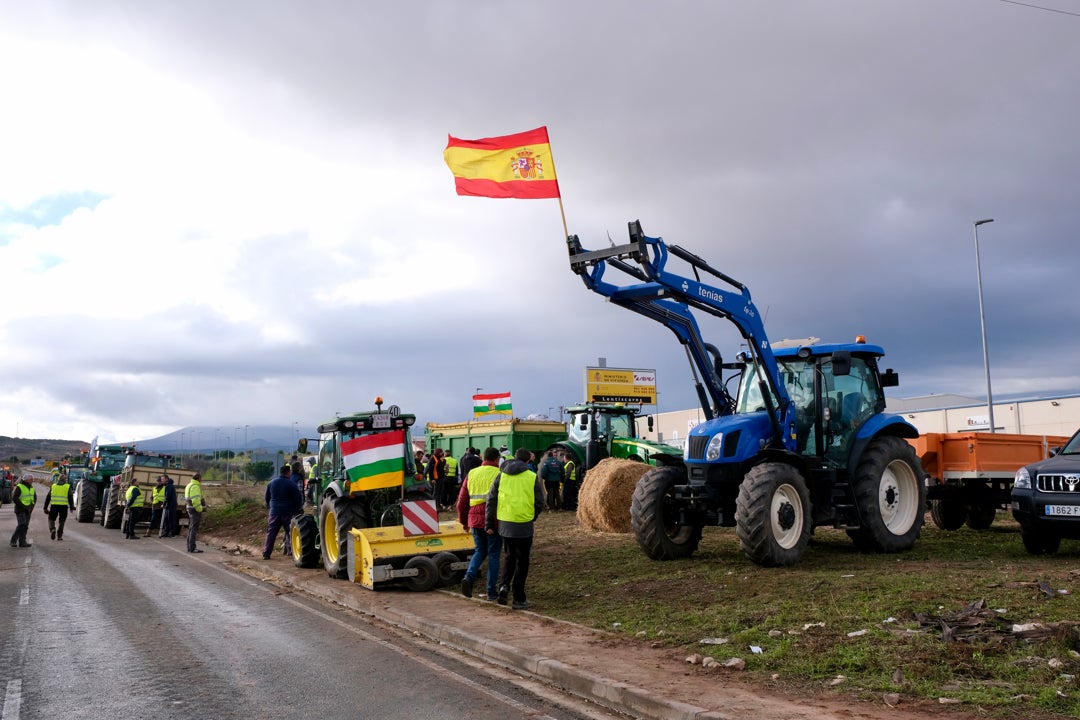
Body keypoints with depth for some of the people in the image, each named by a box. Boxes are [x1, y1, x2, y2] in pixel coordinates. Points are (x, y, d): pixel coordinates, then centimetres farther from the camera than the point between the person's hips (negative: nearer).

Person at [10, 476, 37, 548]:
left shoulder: (32, 488, 12)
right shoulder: (19, 487, -10)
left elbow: (35, 498, 19)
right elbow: (14, 498, -14)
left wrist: (32, 505, 2)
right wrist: (23, 506, -15)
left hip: (28, 510, 7)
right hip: (20, 510, -7)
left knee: (25, 526, 6)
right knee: (22, 525, -16)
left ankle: (22, 542, 9)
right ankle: (13, 541, -6)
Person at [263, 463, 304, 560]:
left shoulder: (271, 483, 6)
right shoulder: (291, 483, -9)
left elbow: (267, 497, 14)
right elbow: (298, 498, -9)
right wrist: (299, 508, 8)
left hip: (274, 512, 4)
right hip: (288, 512, -4)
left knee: (271, 533, 6)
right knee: (290, 532, 5)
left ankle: (266, 553, 3)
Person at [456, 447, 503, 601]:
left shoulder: (472, 474, 9)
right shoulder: (499, 474, -5)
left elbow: (462, 500, 11)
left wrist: (463, 520, 21)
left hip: (475, 519, 4)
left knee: (480, 551, 19)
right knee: (493, 554, 8)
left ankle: (469, 576, -5)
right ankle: (492, 591, 10)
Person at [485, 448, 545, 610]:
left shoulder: (501, 476, 5)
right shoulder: (532, 477, -3)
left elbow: (491, 500, 4)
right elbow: (540, 503, -2)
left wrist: (489, 524, 9)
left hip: (504, 523, 3)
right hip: (524, 525, -3)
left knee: (510, 557, 22)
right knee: (522, 561, 8)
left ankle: (505, 585, 1)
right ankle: (519, 599, 10)